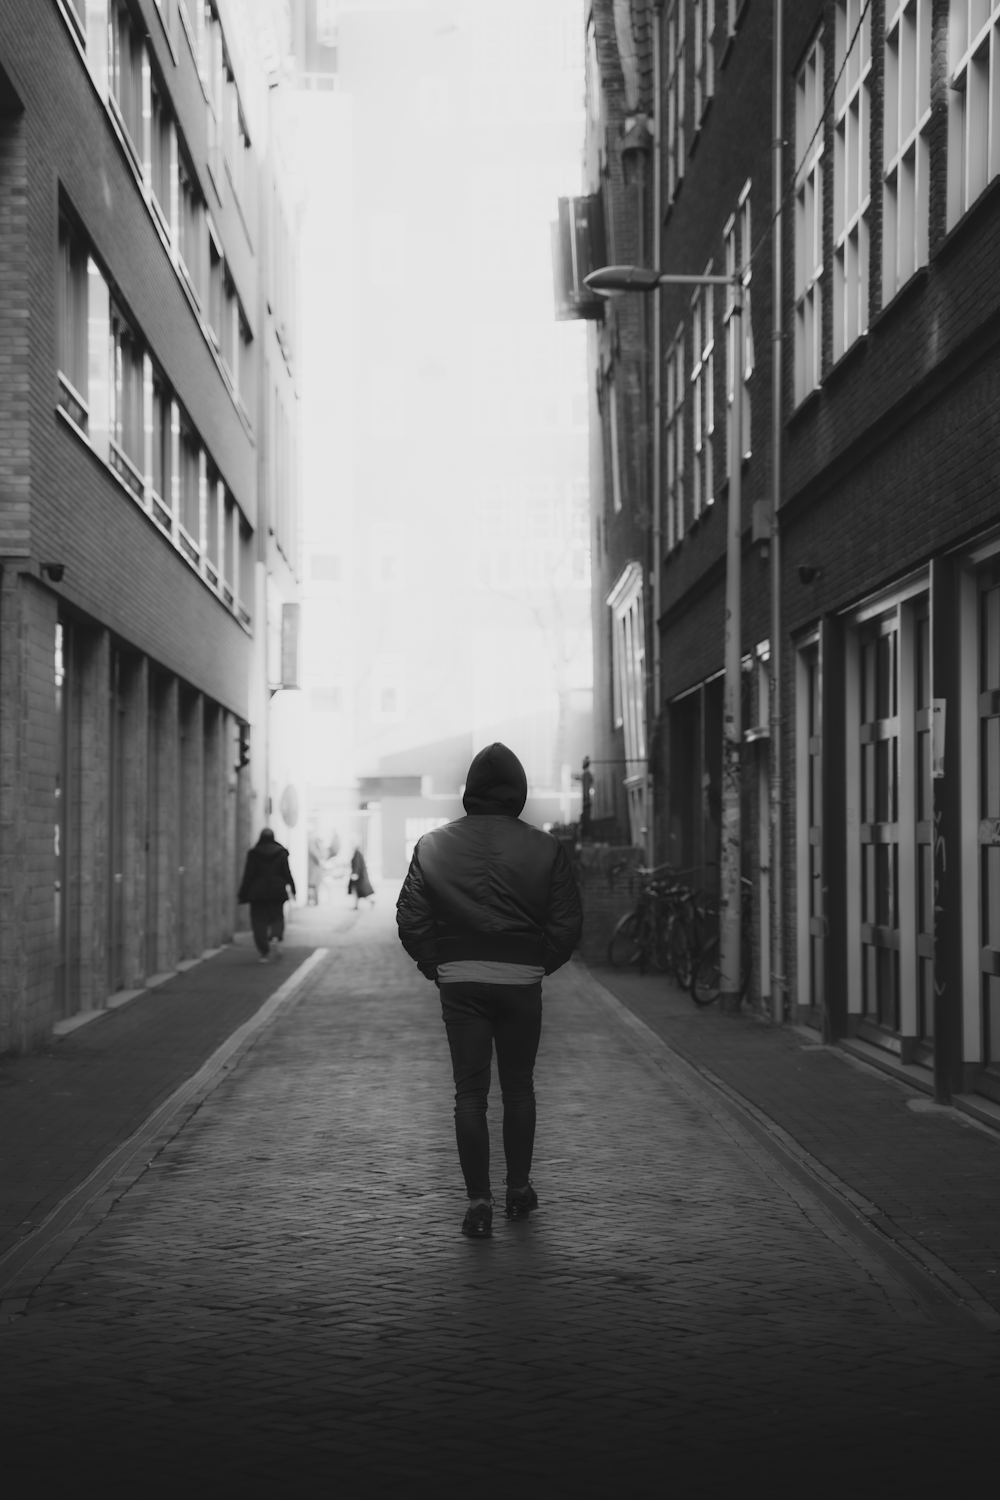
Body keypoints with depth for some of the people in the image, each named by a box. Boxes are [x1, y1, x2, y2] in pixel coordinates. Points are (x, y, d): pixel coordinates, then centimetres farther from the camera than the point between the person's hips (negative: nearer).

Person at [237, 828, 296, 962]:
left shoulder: (254, 853, -2)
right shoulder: (281, 852, 1)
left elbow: (248, 875, -3)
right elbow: (287, 873, -1)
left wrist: (242, 895, 1)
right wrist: (292, 889, 10)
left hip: (258, 892, -1)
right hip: (277, 892, 1)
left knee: (259, 922, 3)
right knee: (277, 918, 13)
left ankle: (263, 952, -5)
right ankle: (276, 937, -18)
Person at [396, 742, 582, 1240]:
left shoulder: (433, 846, -2)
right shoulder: (544, 849, -4)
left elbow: (410, 918, -2)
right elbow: (568, 922, -4)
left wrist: (434, 966, 9)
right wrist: (541, 965, 10)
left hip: (460, 983, 0)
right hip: (520, 982, 0)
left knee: (469, 1094, 4)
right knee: (519, 1088, 15)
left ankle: (479, 1201, -2)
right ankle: (519, 1190, 22)